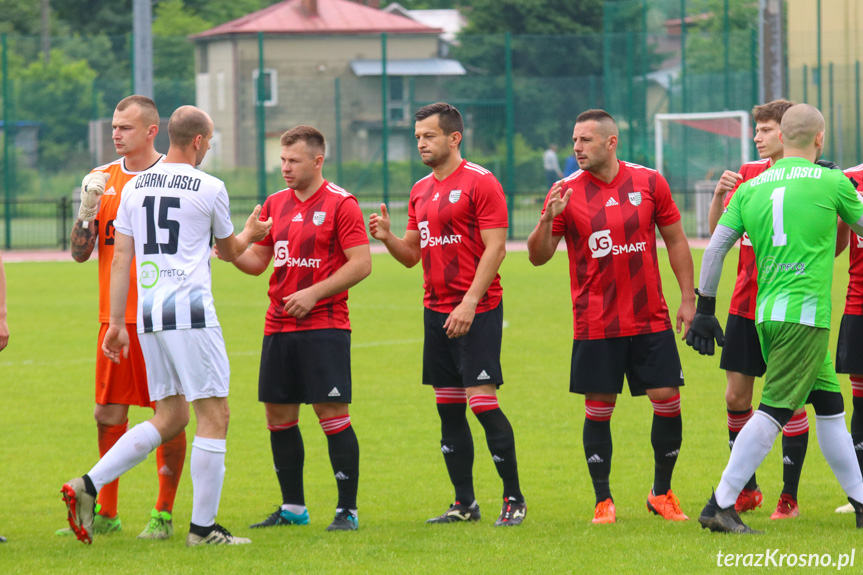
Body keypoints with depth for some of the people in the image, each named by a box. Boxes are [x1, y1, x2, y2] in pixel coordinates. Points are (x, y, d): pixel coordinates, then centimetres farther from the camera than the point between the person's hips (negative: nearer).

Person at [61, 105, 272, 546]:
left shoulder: (134, 187, 11)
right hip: (190, 311, -6)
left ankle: (87, 486, 3)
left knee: (170, 417, 15)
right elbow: (229, 251, 13)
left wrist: (116, 322, 15)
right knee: (214, 415, 0)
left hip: (148, 313, 7)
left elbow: (120, 258, 11)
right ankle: (203, 526, -1)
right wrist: (251, 233, 35)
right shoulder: (209, 188, -3)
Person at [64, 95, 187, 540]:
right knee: (109, 413, 5)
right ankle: (106, 513, 13)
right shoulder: (101, 180, 10)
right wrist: (87, 209, -6)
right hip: (115, 317, 4)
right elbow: (79, 253, 9)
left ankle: (164, 514, 6)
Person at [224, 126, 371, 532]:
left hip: (325, 326, -7)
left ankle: (347, 510, -3)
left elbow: (361, 263, -11)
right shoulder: (275, 204, 13)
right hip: (278, 327, 7)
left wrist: (313, 293, -16)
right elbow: (258, 262, 17)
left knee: (332, 413, -9)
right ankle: (292, 507, 17)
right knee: (279, 414, 7)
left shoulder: (340, 204, -6)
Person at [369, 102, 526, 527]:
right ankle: (464, 503, 13)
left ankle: (514, 499, -4)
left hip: (477, 310, -8)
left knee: (481, 399, -12)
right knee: (448, 407, 7)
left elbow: (495, 247, -13)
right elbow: (413, 254, 20)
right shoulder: (421, 191, 15)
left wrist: (470, 302, -19)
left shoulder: (480, 182, -8)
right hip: (436, 310, 8)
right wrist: (386, 237, -2)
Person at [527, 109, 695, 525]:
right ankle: (603, 502, 12)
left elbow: (675, 239, 9)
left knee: (667, 399, -2)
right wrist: (548, 220, -22)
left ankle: (662, 493, 16)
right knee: (598, 409, 0)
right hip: (595, 325, -1)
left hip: (650, 319, 1)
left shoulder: (649, 182, 1)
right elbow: (538, 257, -2)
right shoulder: (566, 191, -3)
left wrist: (688, 298, 5)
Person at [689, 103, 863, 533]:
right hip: (805, 313, -6)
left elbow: (715, 248, 7)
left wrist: (705, 309, 14)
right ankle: (720, 506, -14)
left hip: (767, 313, 6)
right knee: (774, 411, -8)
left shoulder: (750, 188, 10)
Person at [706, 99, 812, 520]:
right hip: (745, 306, 5)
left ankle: (789, 497, 6)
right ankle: (746, 490, 18)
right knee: (736, 395, 5)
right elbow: (718, 232, 6)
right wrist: (719, 197, -13)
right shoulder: (748, 173, 7)